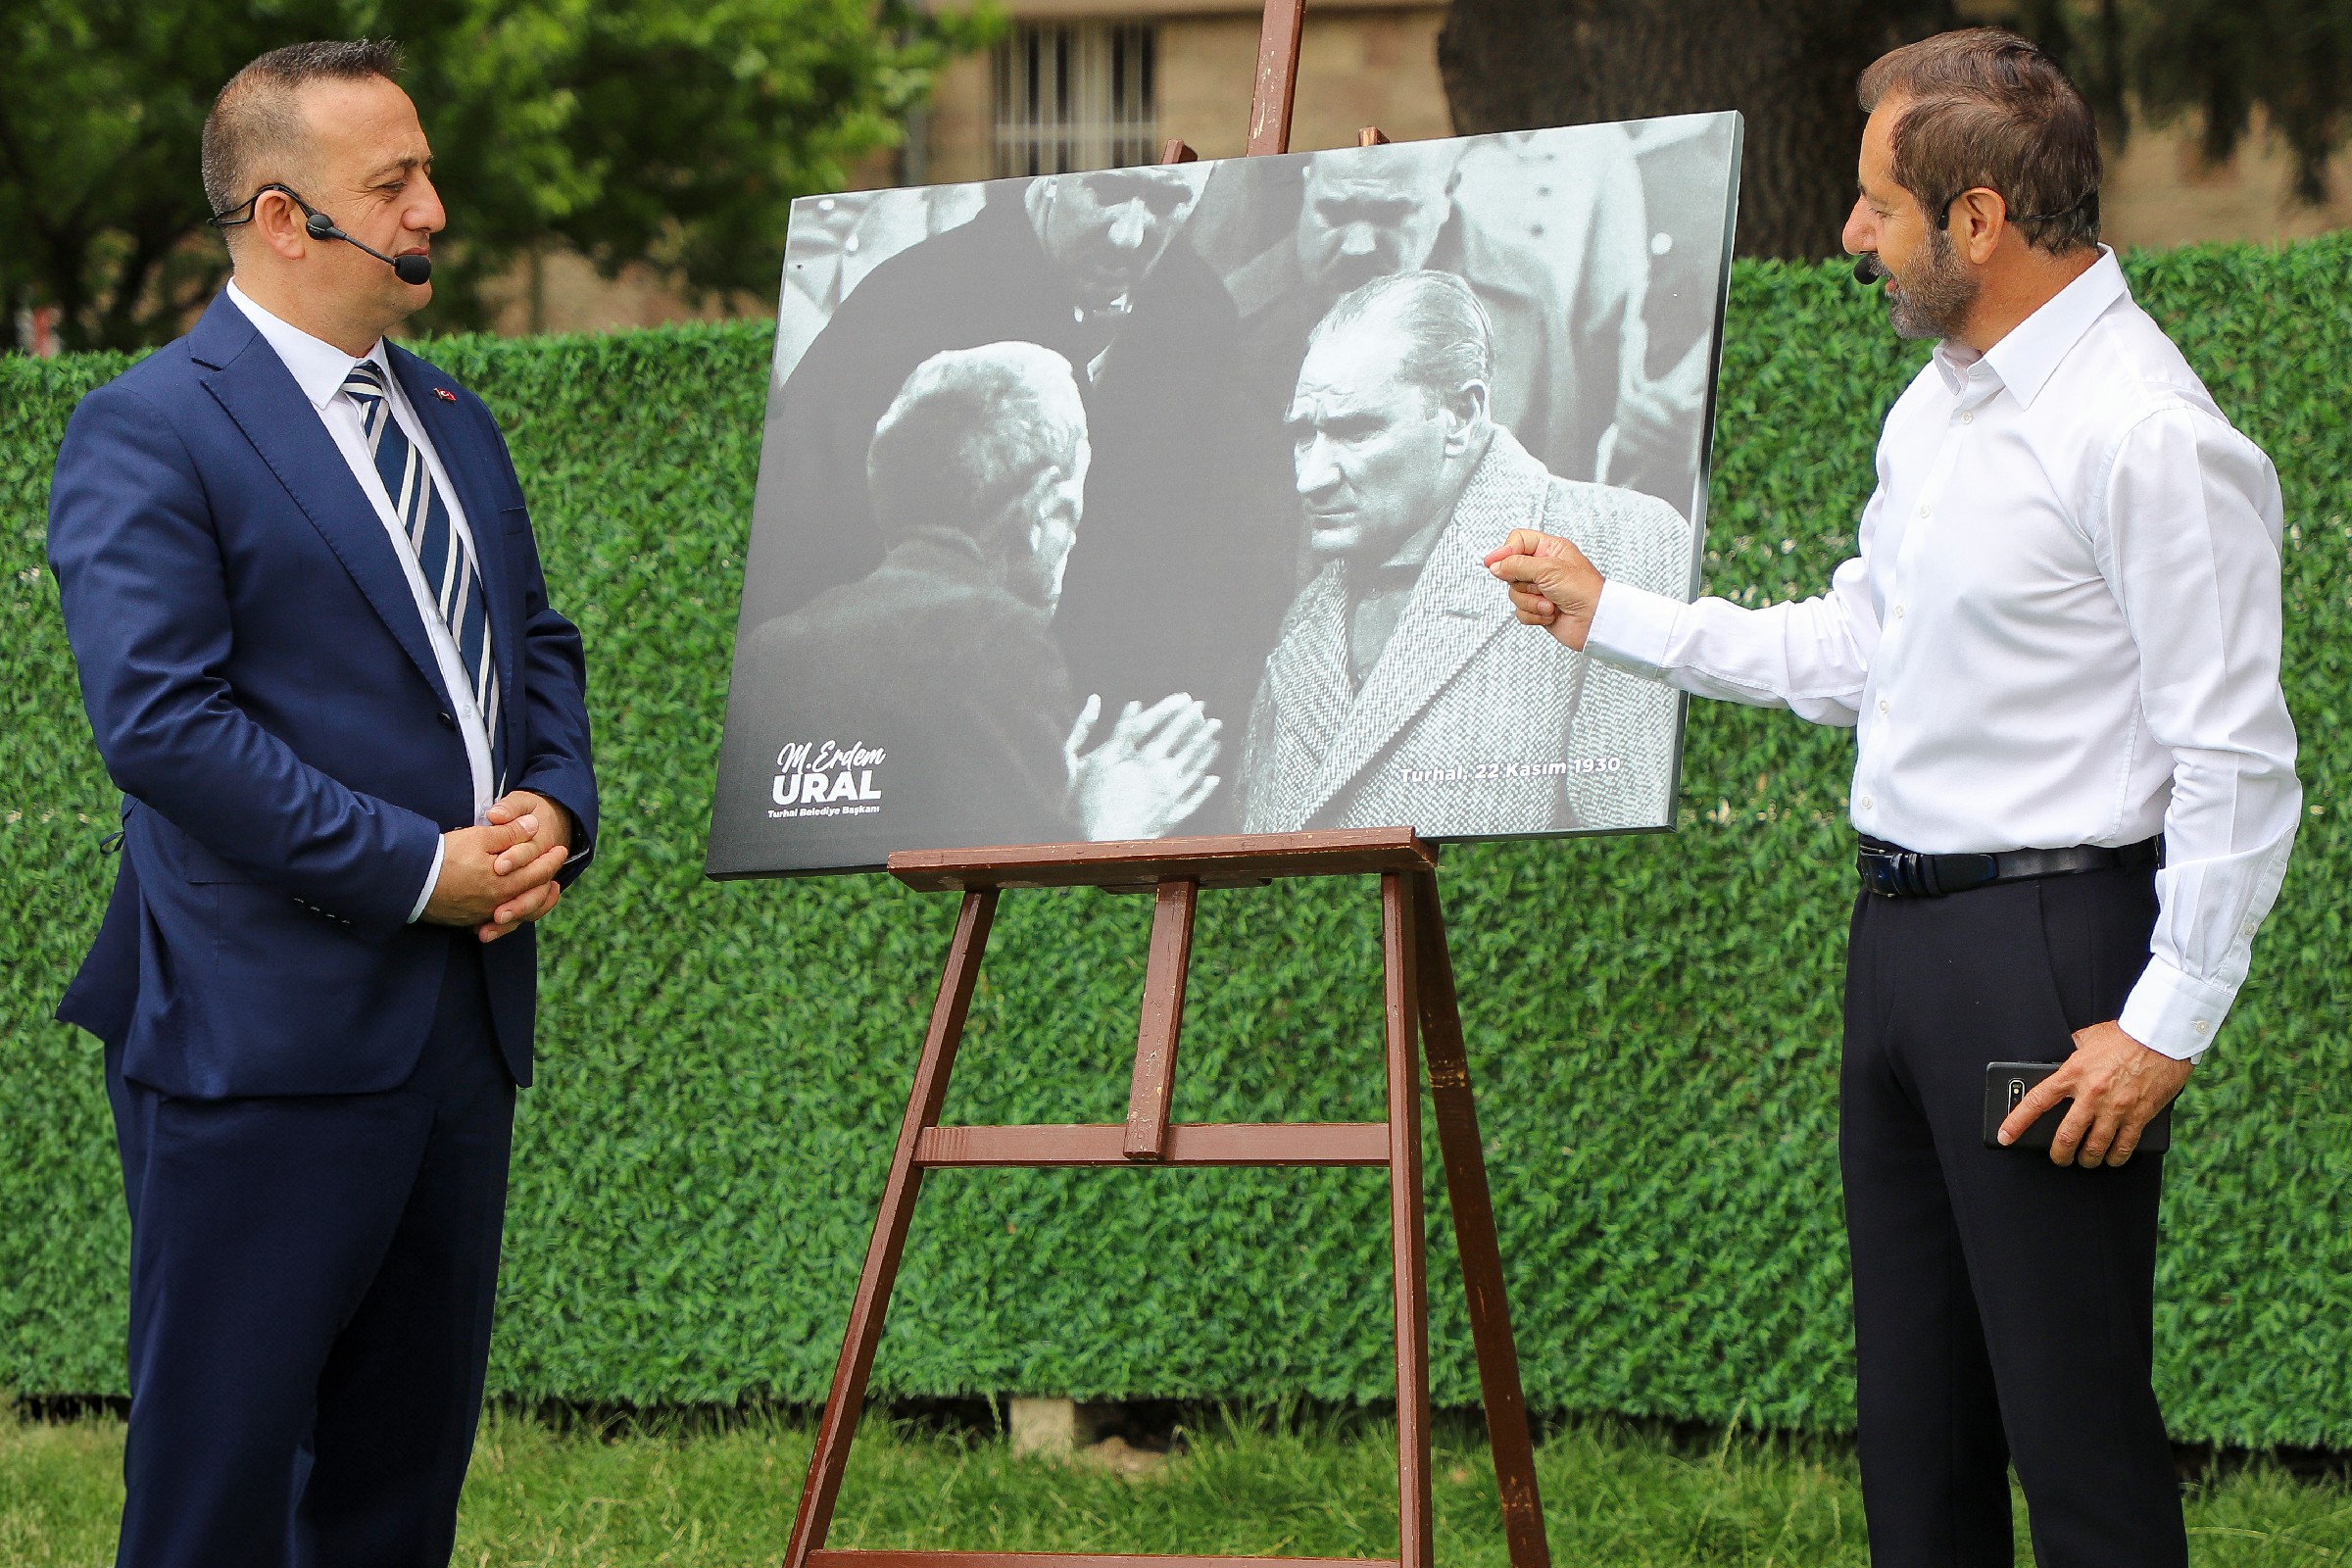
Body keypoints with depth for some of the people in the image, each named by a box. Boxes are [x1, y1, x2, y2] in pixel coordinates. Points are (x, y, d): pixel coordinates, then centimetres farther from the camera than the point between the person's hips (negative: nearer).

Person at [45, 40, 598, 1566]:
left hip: (465, 1019, 8)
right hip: (267, 1027, -8)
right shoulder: (148, 434, -9)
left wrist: (553, 809, 0)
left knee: (411, 1442, 11)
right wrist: (417, 867, -18)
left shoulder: (452, 423, 17)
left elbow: (538, 642, 23)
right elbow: (161, 720, -18)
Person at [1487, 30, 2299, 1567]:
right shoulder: (1938, 403, 13)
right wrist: (1611, 614, 26)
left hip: (2047, 944, -9)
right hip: (1902, 927, 10)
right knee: (1914, 1411, 13)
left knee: (2075, 1416, -7)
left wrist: (2167, 1025, -18)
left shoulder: (2151, 438, -16)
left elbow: (2238, 761, -17)